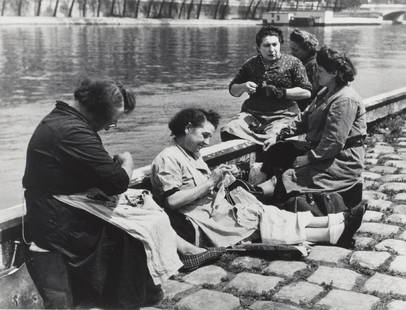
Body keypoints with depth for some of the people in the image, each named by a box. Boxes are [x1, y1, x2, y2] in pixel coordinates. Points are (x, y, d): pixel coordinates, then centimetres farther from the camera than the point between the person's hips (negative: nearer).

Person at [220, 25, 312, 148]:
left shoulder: (292, 63, 6)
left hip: (282, 115, -3)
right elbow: (233, 90, 20)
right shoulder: (251, 64, 15)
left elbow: (307, 92, 0)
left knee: (271, 137, -34)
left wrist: (281, 92, -11)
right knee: (228, 131, -24)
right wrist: (243, 87, -4)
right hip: (252, 113, 3)